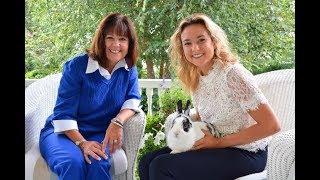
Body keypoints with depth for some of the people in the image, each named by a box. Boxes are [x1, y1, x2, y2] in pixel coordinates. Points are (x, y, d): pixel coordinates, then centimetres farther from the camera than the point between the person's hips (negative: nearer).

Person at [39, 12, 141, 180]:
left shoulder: (129, 69, 1)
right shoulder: (77, 66, -12)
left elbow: (132, 100, 2)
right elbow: (64, 112, -14)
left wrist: (118, 121, -21)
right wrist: (82, 143, -26)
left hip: (99, 135, 3)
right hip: (64, 132, -2)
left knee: (98, 164, -32)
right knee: (73, 164, -36)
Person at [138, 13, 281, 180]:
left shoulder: (232, 74, -21)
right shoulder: (195, 78, 3)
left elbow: (271, 125, -22)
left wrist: (219, 142, -18)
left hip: (245, 153, -7)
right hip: (212, 146, 8)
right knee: (146, 162, -2)